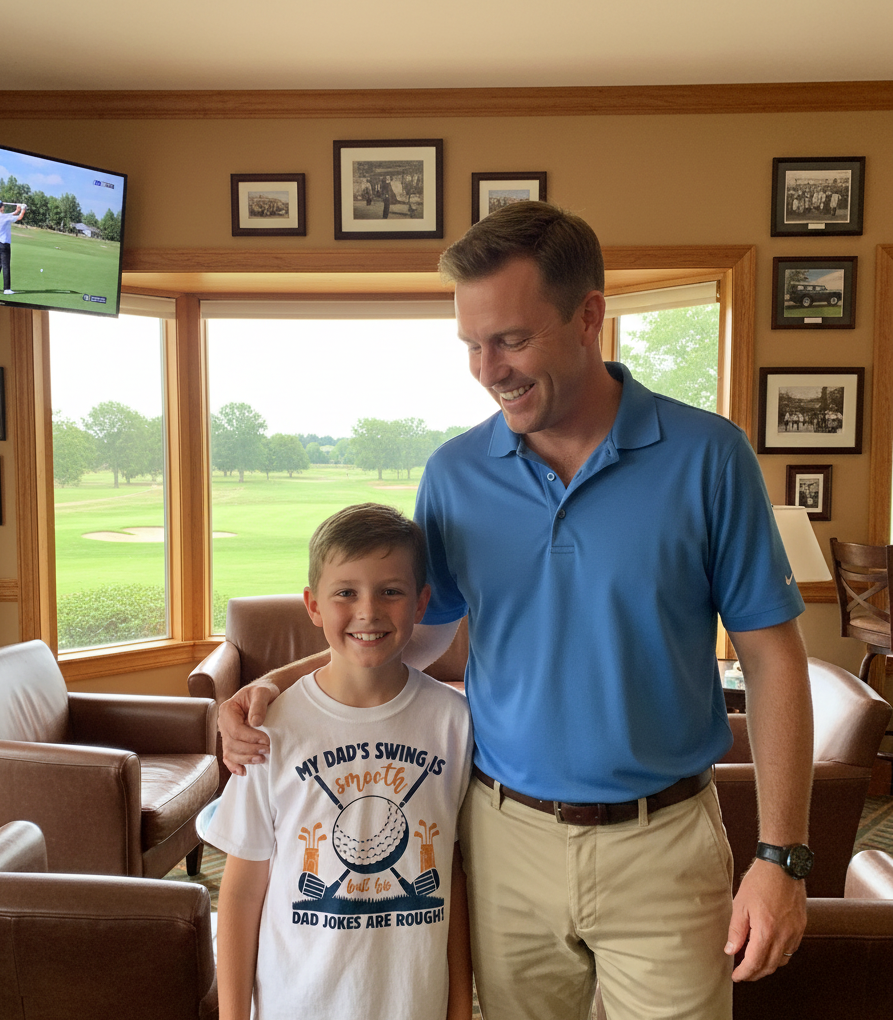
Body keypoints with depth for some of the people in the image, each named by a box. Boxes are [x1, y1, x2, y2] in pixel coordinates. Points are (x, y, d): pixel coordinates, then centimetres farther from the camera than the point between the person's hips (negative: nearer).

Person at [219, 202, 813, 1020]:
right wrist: (280, 685, -5)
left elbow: (771, 655, -6)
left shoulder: (707, 456, -10)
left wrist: (780, 857, -8)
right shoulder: (454, 473, -3)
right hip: (507, 837, 3)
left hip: (663, 841, -2)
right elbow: (420, 628, 8)